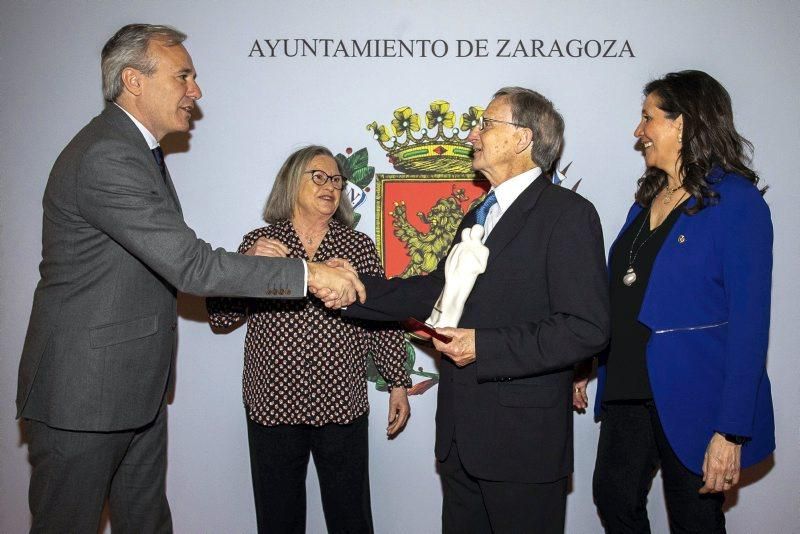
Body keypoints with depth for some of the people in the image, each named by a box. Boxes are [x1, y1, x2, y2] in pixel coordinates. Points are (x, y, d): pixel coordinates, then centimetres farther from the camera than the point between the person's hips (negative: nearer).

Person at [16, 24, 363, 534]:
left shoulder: (137, 149, 11)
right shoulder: (104, 158, -23)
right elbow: (189, 265, -28)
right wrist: (306, 274, -24)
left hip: (138, 390, 10)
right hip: (83, 394, -10)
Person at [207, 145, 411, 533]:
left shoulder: (359, 246, 5)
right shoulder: (258, 243, 3)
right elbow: (220, 318, -1)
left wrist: (397, 382, 4)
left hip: (341, 407, 0)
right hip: (273, 404, 0)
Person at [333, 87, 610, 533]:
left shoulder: (568, 213, -12)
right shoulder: (477, 217, 17)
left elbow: (587, 328, -19)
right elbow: (439, 290, 16)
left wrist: (484, 346, -20)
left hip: (523, 443, -8)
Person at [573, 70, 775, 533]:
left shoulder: (737, 203, -14)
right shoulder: (647, 199, 9)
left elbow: (749, 323, -17)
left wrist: (732, 431, -20)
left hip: (692, 395, -7)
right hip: (629, 388, 7)